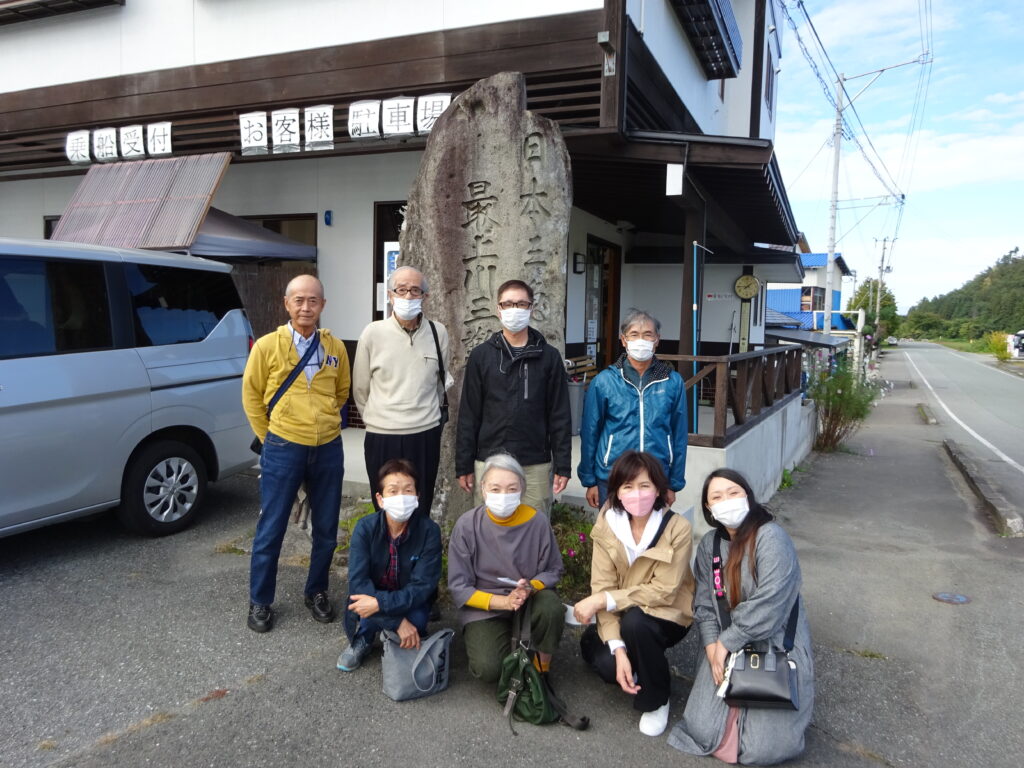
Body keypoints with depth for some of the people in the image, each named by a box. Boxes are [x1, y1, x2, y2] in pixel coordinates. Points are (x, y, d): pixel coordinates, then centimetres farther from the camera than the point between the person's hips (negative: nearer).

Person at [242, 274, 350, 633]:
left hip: (328, 449, 3)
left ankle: (317, 592, 32)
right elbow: (251, 395, 3)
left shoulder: (335, 348, 2)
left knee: (326, 529, 12)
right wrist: (268, 437, 4)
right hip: (283, 449, -3)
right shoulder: (268, 345, -6)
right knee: (270, 530, 6)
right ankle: (259, 601, 23)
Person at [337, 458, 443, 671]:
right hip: (373, 598, 0)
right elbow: (358, 582, -25)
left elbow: (422, 586, -22)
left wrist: (381, 604, -35)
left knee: (417, 620, -31)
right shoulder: (365, 528, -18)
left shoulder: (429, 530, -20)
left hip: (410, 603, 0)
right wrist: (397, 621, -33)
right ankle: (363, 639, 4)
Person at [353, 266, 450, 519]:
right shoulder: (373, 332, -4)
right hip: (381, 438, -1)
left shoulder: (438, 333, 0)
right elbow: (360, 389, 6)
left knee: (421, 513, 10)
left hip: (425, 436, 1)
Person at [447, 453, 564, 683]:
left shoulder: (537, 522, -12)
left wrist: (531, 588, -23)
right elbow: (459, 587, -10)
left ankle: (541, 668, -1)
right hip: (484, 606, -1)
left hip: (531, 599, 1)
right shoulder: (467, 525, -15)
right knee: (489, 670, -24)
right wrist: (503, 602, -23)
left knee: (552, 609, -32)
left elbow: (553, 571, 0)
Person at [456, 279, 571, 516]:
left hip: (536, 466, 0)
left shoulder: (548, 356, 3)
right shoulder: (481, 356, 4)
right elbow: (468, 414, 4)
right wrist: (463, 465, 2)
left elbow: (560, 415, 3)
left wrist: (563, 466, -1)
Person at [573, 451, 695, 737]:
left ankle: (656, 700, -7)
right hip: (622, 616, 2)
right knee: (608, 666, -25)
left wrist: (603, 601, -28)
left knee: (634, 622, -34)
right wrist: (618, 649, -26)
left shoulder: (678, 528, -20)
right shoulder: (607, 524, -12)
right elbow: (602, 588, -15)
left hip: (666, 616, -2)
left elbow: (663, 592, -21)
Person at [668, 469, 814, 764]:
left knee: (765, 746, -14)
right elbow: (704, 602, 3)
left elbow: (769, 604, -24)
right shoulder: (709, 544, 4)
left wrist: (726, 644, -17)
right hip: (726, 646, 5)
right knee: (703, 729, -8)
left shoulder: (771, 538, -17)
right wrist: (712, 648, -13)